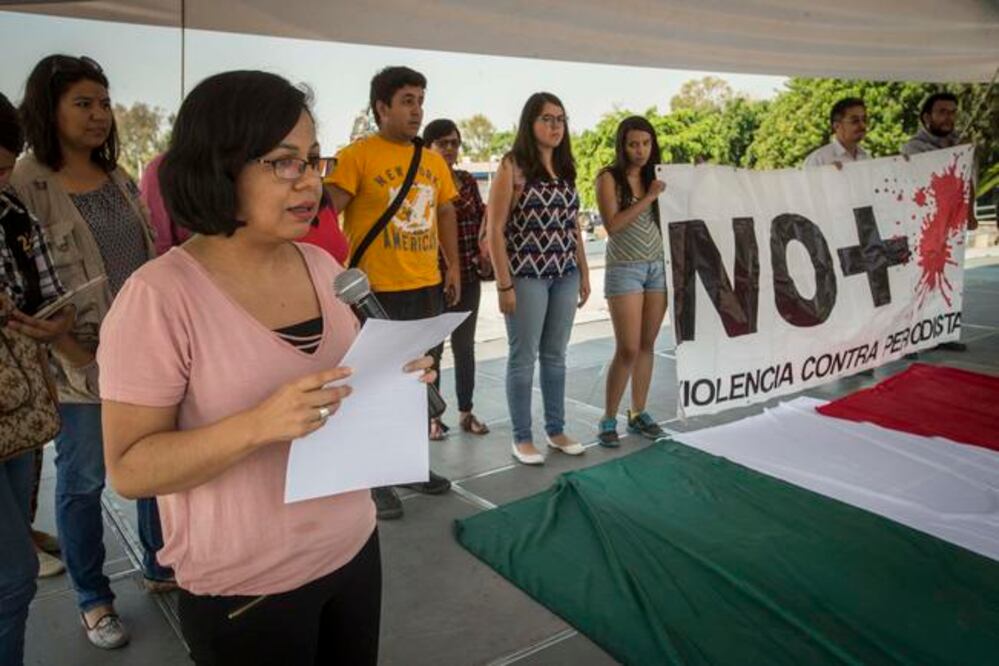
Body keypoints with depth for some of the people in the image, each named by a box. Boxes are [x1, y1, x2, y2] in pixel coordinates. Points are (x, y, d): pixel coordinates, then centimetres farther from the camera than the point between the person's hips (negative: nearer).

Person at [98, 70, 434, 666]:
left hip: (353, 545, 6)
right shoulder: (160, 296, -19)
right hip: (246, 587, -5)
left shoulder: (322, 265, -1)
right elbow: (130, 470, -17)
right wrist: (259, 425, -31)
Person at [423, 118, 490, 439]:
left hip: (468, 275, 5)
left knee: (464, 345, 11)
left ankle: (466, 412, 23)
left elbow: (481, 219, 14)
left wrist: (484, 253, -1)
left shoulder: (467, 180, 9)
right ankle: (431, 415, 18)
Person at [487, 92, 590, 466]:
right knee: (524, 357, 2)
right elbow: (495, 230, -10)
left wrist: (584, 273, 14)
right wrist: (504, 284, -14)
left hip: (564, 276, 6)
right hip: (526, 275, -6)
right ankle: (522, 438, 14)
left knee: (555, 355, 13)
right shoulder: (512, 167, -7)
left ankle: (556, 430, 25)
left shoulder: (566, 169, 12)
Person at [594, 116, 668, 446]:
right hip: (625, 268, -5)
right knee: (628, 349, -7)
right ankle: (608, 418, 5)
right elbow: (613, 225, -13)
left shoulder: (654, 177, 13)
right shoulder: (608, 178, -3)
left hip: (658, 266, 5)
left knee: (647, 346, 7)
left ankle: (638, 413, 18)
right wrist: (648, 198, -14)